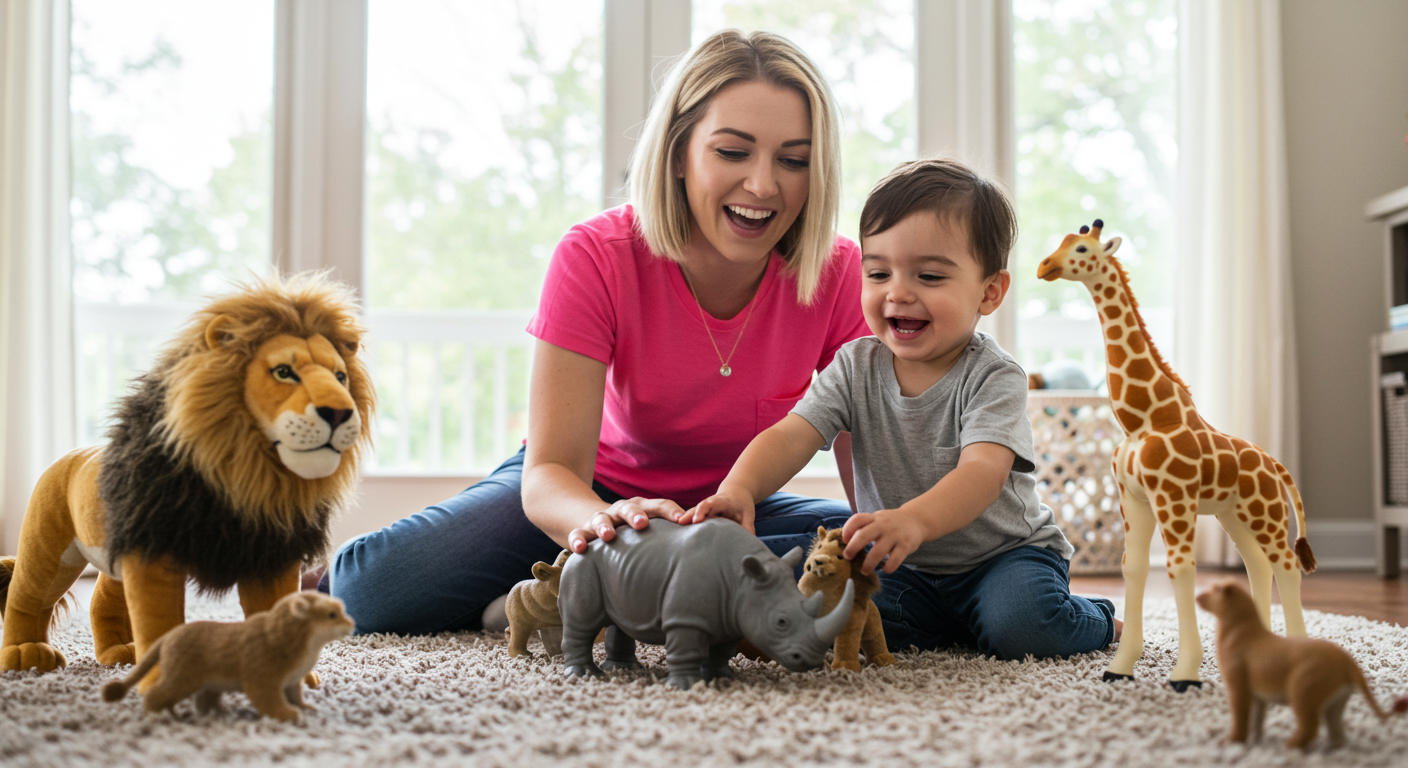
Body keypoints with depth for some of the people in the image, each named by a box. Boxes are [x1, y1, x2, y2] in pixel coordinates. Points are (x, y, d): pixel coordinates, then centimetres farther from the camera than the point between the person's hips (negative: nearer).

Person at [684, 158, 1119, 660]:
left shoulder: (993, 377, -18)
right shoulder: (856, 367, -5)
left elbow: (984, 470, -35)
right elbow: (790, 436, -18)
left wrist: (913, 520, -57)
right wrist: (739, 490, -42)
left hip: (1004, 551, -4)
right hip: (904, 567, 4)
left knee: (1021, 626, -32)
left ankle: (1095, 618, 5)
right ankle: (960, 626, 4)